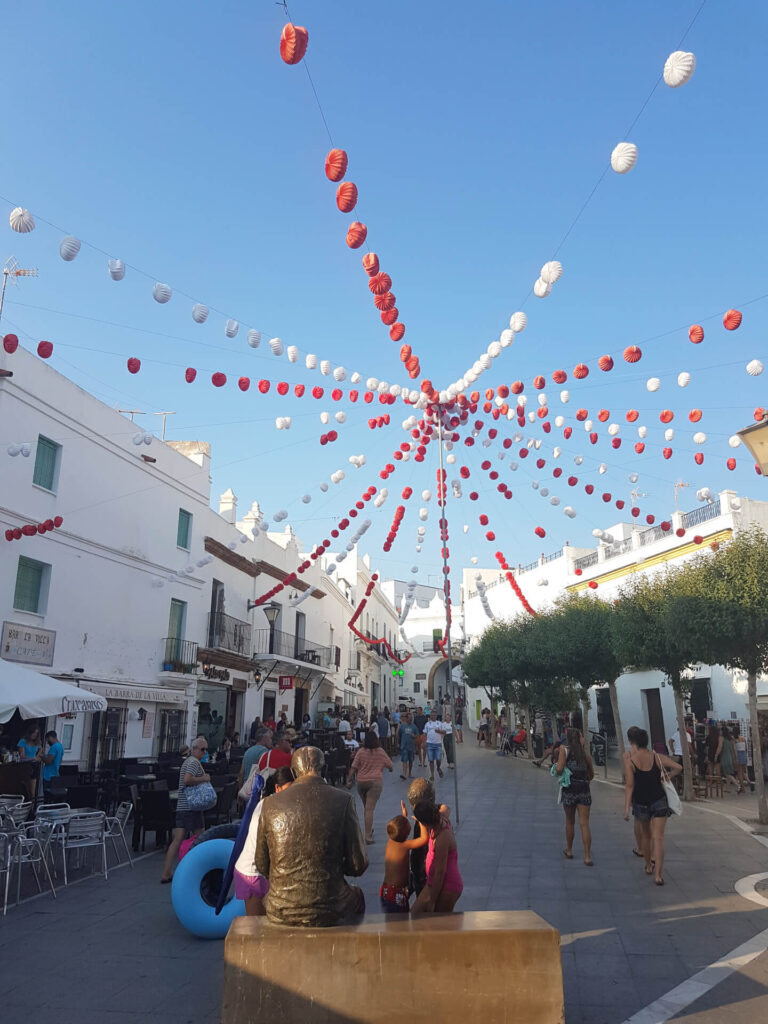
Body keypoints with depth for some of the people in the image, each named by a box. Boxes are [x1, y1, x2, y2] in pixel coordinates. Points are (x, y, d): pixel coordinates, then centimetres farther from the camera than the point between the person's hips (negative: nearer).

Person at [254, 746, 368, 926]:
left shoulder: (271, 804, -4)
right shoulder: (342, 800, -9)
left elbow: (261, 865, 5)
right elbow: (357, 865, -6)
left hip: (281, 912, 2)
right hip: (328, 912, -1)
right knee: (357, 897, 32)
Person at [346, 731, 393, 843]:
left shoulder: (360, 752, -1)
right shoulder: (381, 752, -1)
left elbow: (353, 768, -4)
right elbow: (390, 765, 12)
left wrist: (349, 781, 3)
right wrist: (390, 769, 34)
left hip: (361, 782, 2)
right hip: (375, 782, -2)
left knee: (366, 807, 21)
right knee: (369, 809, -7)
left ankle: (369, 830, 34)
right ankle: (368, 836, -13)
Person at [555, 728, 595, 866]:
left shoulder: (564, 749, -6)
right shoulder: (585, 754, 3)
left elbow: (559, 769, -17)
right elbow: (591, 774, 13)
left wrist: (555, 767, 4)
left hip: (569, 791, -1)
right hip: (584, 791, 1)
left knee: (570, 822, 16)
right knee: (584, 824, 5)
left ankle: (569, 850, 32)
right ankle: (587, 856, 2)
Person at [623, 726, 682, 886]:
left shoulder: (629, 759, -11)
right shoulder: (657, 757, -2)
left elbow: (630, 785, -13)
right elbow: (678, 768, -4)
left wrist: (627, 807, -9)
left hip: (641, 802, -1)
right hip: (659, 800, 1)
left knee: (645, 835, 20)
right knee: (658, 838, 1)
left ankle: (649, 866, 35)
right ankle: (658, 874, -4)